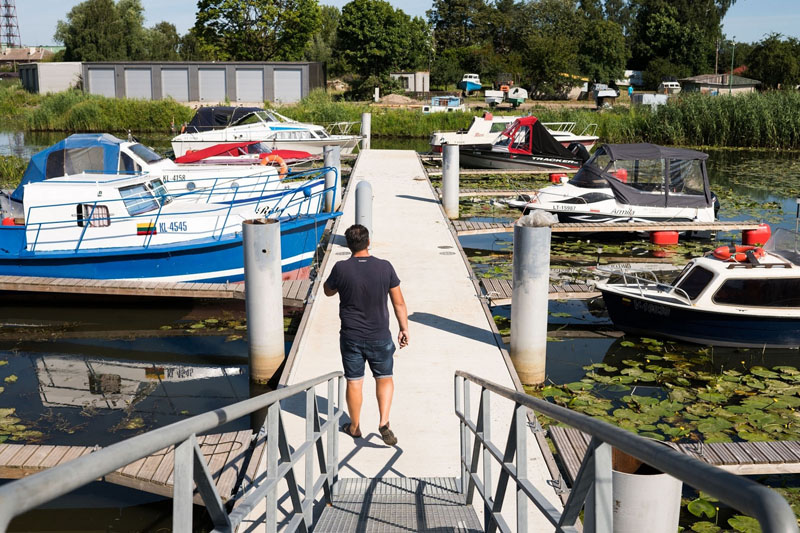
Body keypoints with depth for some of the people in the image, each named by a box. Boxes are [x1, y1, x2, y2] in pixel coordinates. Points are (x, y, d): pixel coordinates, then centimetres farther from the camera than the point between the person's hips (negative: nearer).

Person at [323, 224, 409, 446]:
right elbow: (399, 302, -3)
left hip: (351, 338, 0)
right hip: (380, 337, 0)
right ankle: (384, 423, 4)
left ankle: (355, 427, 29)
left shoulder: (341, 268, -13)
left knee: (354, 383, 14)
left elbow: (328, 291, 8)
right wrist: (404, 329, 9)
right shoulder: (385, 267, -10)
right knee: (384, 379, 18)